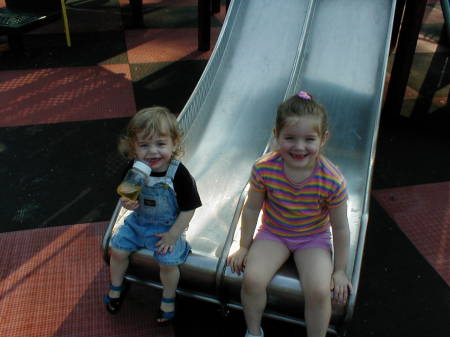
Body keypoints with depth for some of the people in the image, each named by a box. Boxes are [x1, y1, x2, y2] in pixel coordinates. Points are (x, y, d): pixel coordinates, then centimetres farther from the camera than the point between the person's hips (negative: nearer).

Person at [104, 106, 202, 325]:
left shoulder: (179, 175, -26)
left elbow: (188, 209, -17)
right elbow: (127, 197, 2)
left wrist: (173, 235, -15)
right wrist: (127, 203, -22)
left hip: (168, 227, -4)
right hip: (138, 221, 4)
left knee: (168, 262, -16)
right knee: (117, 249, 0)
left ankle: (168, 299, 17)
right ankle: (116, 287, 32)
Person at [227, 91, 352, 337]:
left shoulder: (332, 181, -25)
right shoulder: (264, 169, -22)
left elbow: (340, 228, -11)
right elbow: (251, 209, -6)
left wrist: (339, 270, -2)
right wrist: (244, 247, 4)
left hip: (314, 238, -1)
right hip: (273, 233, 1)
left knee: (319, 291, -21)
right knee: (252, 279, -18)